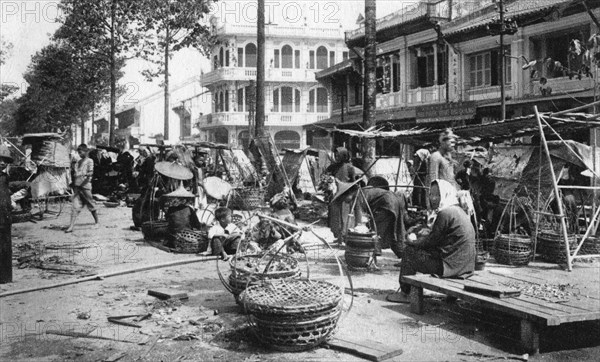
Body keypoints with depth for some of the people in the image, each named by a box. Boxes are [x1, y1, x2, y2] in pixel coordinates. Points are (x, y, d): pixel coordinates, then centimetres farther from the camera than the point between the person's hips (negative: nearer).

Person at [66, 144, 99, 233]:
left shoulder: (89, 161, -1)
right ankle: (71, 226, -10)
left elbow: (91, 172, -14)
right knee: (75, 207, -4)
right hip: (77, 186, 5)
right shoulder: (78, 162, 18)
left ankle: (96, 222, 24)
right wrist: (73, 183, 16)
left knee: (90, 205, 6)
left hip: (85, 185, -5)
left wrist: (85, 174, -34)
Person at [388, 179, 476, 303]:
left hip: (451, 266, -10)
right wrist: (426, 234, 8)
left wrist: (413, 241, 4)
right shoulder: (457, 210, 15)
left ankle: (404, 294, 10)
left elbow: (431, 242, -12)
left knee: (409, 251, 1)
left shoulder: (445, 213, -16)